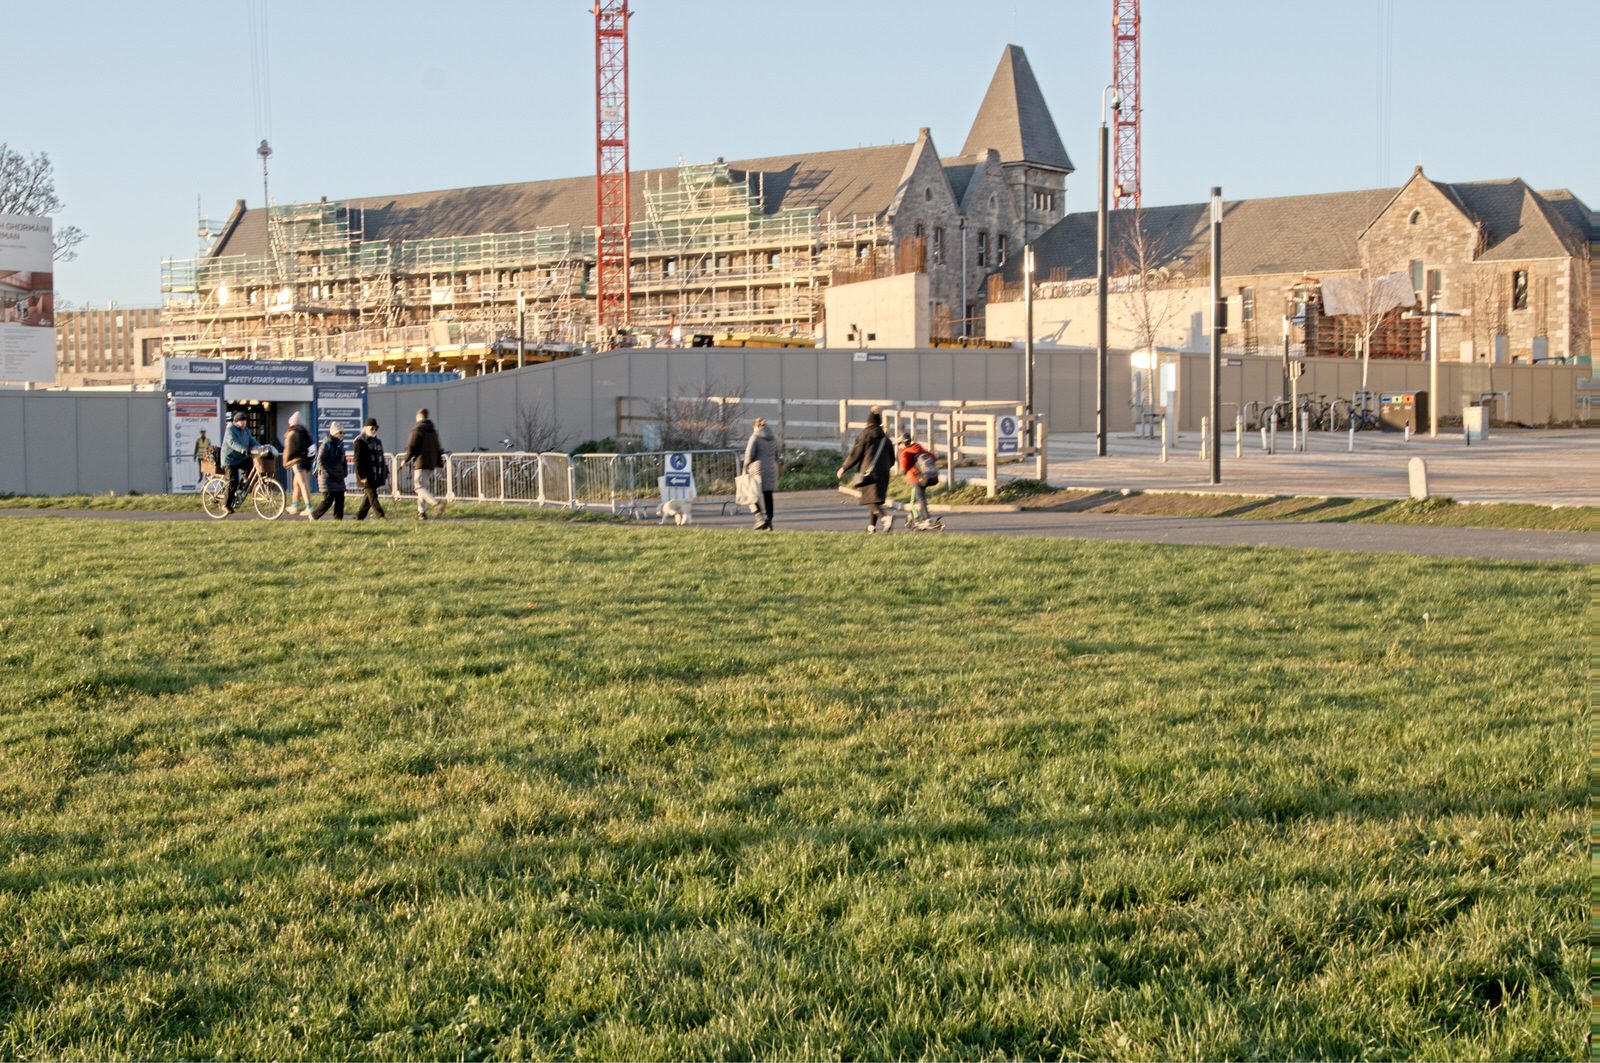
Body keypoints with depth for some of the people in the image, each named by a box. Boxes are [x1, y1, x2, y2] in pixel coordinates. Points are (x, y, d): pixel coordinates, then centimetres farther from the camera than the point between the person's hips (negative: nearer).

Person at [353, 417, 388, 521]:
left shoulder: (378, 441, 17)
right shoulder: (360, 441, -7)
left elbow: (381, 459, 24)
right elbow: (358, 460, -11)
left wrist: (386, 472, 18)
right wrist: (362, 476, -17)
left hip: (376, 476, 8)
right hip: (366, 476, -8)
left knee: (368, 496, 10)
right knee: (372, 495, -11)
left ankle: (359, 516, 20)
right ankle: (381, 516, -19)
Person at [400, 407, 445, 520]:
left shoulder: (417, 429, -9)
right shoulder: (433, 430, 15)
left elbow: (412, 447, -12)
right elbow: (438, 448, 19)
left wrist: (405, 459, -1)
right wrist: (439, 463, 24)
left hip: (421, 463, -8)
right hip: (431, 463, 8)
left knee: (420, 487, -10)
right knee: (425, 487, 13)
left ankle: (437, 503, -30)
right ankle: (421, 512, 13)